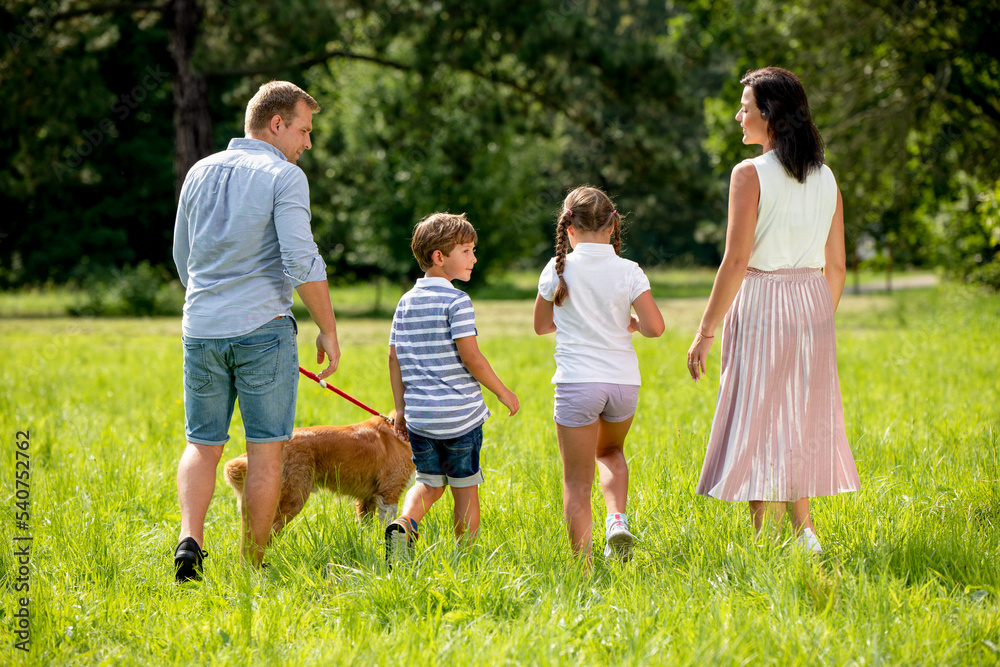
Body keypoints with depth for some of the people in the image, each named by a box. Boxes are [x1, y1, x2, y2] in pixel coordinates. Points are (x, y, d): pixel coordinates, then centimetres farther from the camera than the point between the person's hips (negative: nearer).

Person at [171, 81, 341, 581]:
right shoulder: (283, 177, -8)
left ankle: (190, 539, -10)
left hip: (202, 331, 5)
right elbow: (302, 261, -16)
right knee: (265, 450, 4)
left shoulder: (200, 173, 11)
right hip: (263, 331, -5)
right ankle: (251, 568, 8)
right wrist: (328, 331, -7)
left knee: (202, 445, 12)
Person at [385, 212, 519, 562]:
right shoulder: (457, 301, -11)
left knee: (429, 482, 18)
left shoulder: (405, 303, 9)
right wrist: (503, 392, -3)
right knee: (465, 490, 7)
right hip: (460, 414, -5)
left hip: (420, 415, 5)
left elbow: (394, 358, 9)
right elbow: (470, 356, -15)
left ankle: (404, 523, -9)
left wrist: (401, 409, 16)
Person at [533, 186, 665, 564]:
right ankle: (617, 520, 5)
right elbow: (654, 327, -6)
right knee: (611, 452, 29)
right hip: (623, 380, 2)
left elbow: (541, 325, 11)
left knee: (577, 480, 5)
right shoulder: (628, 272, -1)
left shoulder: (558, 270, -1)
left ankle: (582, 562, -1)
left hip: (577, 382, -2)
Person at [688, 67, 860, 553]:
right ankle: (804, 533, 13)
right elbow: (836, 265, 10)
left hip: (760, 309, -6)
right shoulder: (826, 178, 7)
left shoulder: (751, 175, -10)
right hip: (813, 310, 6)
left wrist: (705, 331, -10)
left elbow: (736, 261, -15)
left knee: (759, 425, 0)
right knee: (800, 422, 14)